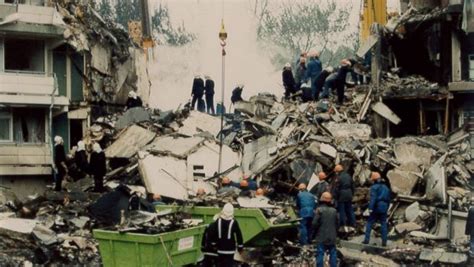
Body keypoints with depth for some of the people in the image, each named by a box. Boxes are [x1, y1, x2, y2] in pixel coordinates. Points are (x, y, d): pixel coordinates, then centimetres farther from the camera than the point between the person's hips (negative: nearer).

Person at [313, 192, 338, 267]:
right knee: (333, 254, 12)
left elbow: (315, 223, -15)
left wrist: (315, 232, 4)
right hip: (332, 237, 4)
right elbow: (337, 224, 8)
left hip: (321, 237, -4)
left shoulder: (319, 210, -13)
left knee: (320, 254, 0)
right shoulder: (334, 211, 2)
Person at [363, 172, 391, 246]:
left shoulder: (374, 187, -8)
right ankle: (384, 241, 5)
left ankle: (367, 239, 1)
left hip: (376, 207, -5)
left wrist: (370, 208, -22)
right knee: (383, 224, 7)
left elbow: (373, 198, -19)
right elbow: (388, 199, 17)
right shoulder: (385, 187, 13)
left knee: (369, 223, 4)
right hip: (384, 208, 5)